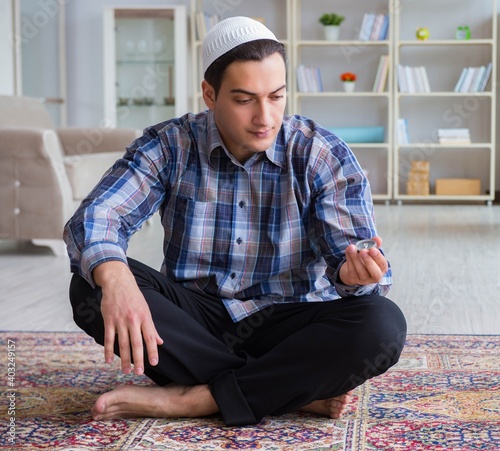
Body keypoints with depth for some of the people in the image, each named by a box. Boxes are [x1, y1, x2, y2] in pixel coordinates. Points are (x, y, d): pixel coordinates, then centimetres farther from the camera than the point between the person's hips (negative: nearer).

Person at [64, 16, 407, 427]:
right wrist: (114, 278, -42)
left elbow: (351, 254, -13)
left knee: (383, 324, -29)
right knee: (91, 286, -25)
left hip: (287, 325, -1)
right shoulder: (169, 146, -6)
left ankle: (191, 399, -25)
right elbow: (94, 218, -18)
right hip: (194, 322, 1)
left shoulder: (325, 155, -7)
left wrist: (355, 273, -39)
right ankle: (296, 390, -24)